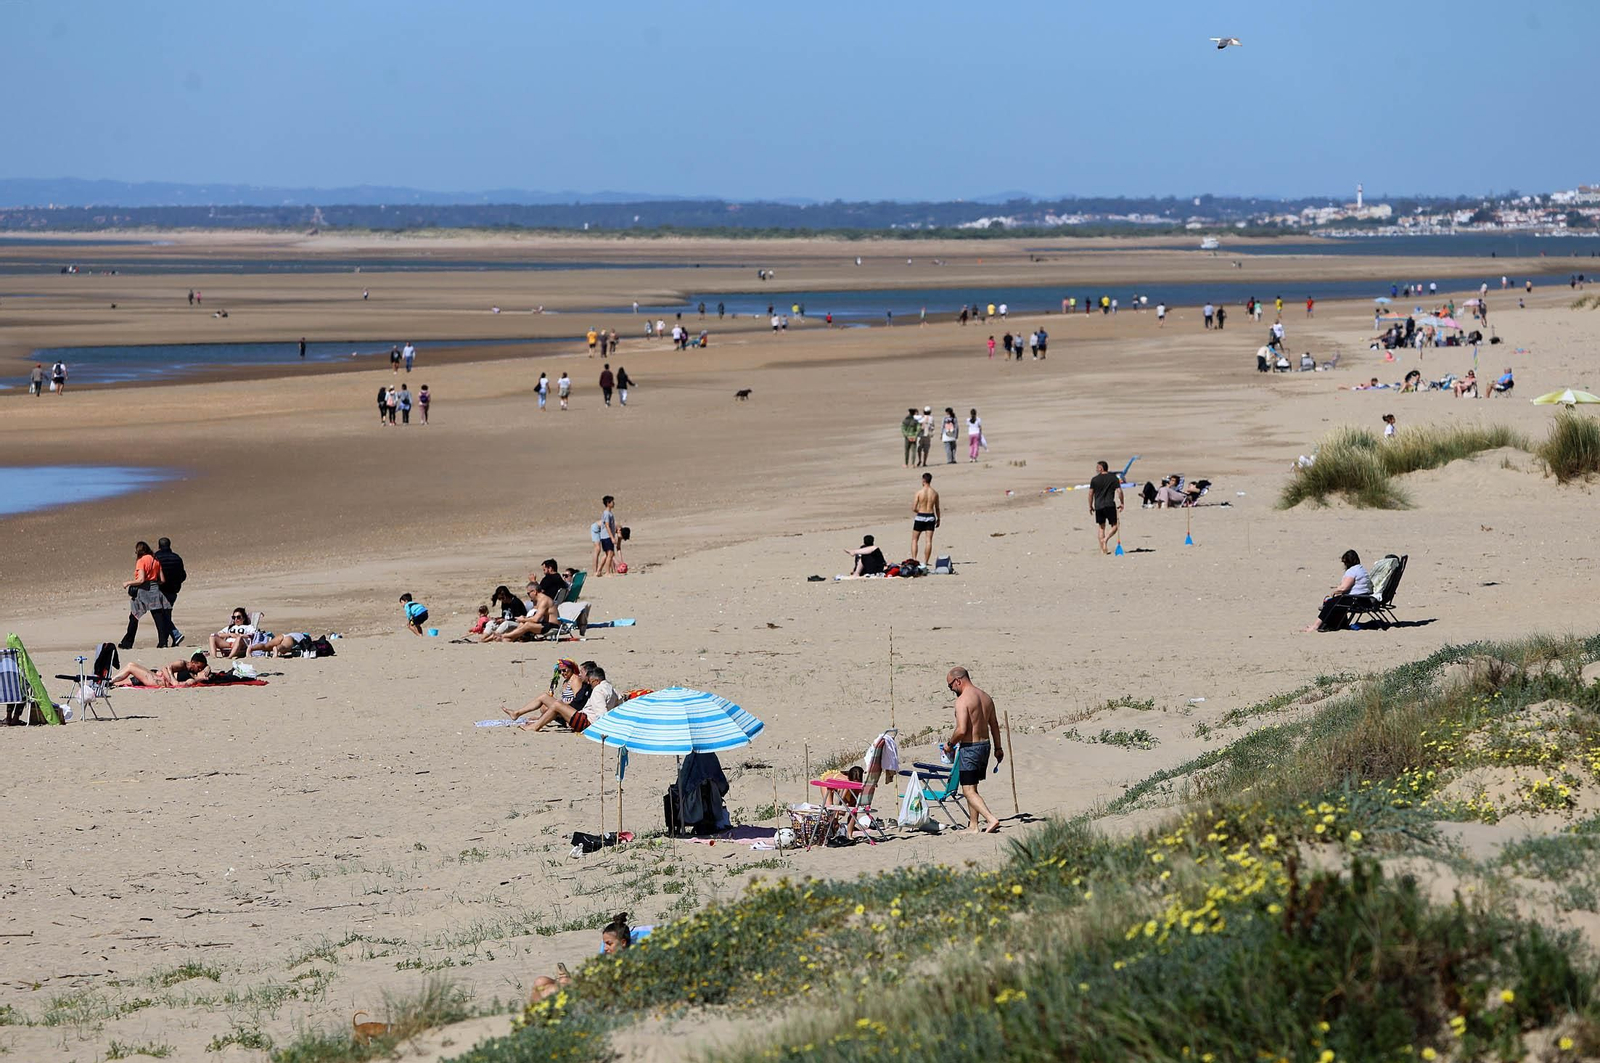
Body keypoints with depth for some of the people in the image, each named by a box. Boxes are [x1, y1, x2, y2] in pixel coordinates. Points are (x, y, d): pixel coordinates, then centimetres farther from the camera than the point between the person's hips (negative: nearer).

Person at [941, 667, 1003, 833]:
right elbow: (994, 725, 17)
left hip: (969, 748, -9)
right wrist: (998, 748, 26)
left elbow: (961, 730, -24)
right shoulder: (986, 697, 10)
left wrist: (950, 744, -7)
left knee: (969, 791, -5)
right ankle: (973, 826, 21)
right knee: (972, 788, 19)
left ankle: (991, 819, -20)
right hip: (985, 745, 9)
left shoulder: (962, 700, -17)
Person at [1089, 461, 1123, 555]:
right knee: (1114, 526, 7)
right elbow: (1119, 491, -4)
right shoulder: (1114, 478, 2)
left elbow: (1091, 493, 3)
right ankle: (1106, 539, -21)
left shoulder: (1095, 479, 3)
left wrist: (1090, 506, 13)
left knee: (1101, 528, 11)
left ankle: (1103, 549, 7)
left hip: (1098, 506, 2)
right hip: (1110, 505, -2)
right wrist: (1121, 504, 6)